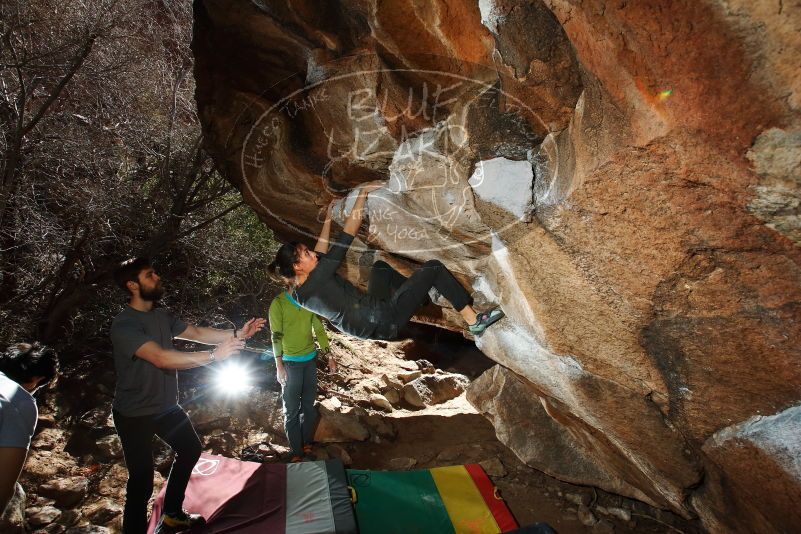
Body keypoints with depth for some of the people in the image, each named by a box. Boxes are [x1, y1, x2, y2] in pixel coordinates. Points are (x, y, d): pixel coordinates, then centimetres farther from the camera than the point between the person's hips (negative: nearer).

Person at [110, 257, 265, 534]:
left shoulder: (162, 316, 0)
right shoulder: (124, 325, -24)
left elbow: (197, 332, 3)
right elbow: (161, 358, -35)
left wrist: (237, 334, -9)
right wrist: (213, 355, -38)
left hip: (166, 406, 9)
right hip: (135, 415, -8)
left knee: (190, 450, 21)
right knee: (142, 481, -4)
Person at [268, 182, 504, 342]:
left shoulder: (301, 291, 1)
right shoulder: (315, 285, -26)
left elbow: (320, 255, 19)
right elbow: (346, 237, -23)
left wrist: (328, 218, 24)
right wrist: (363, 193, -16)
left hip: (375, 313, 10)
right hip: (386, 321, -10)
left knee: (380, 265, 28)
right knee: (433, 267, -11)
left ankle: (423, 295, 32)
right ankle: (474, 321, -2)